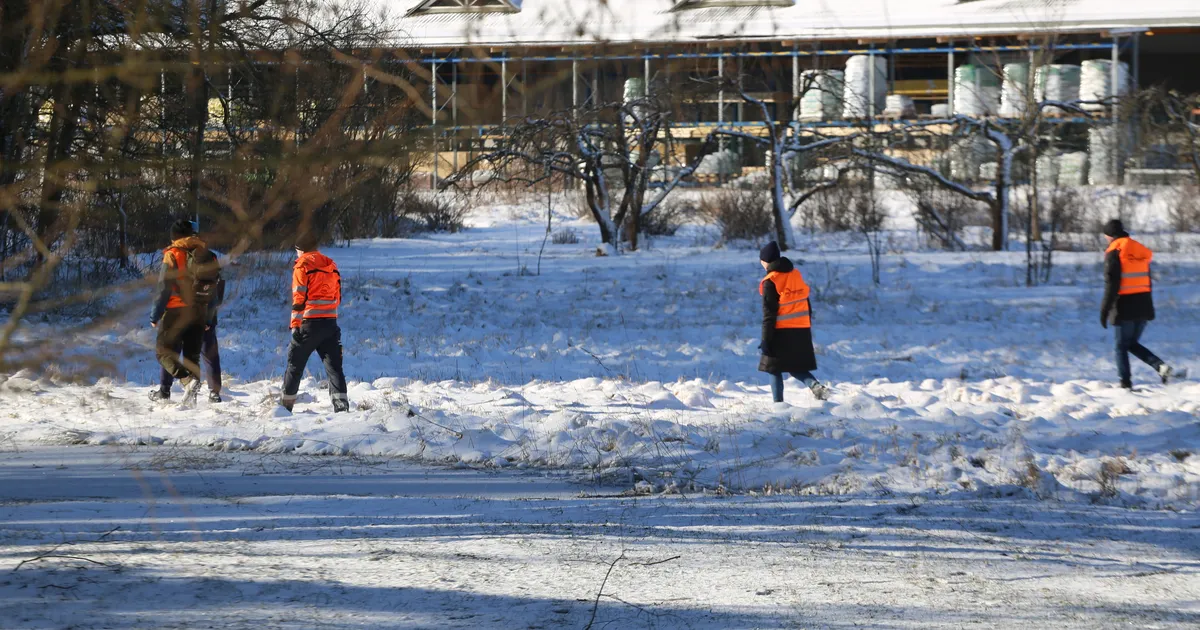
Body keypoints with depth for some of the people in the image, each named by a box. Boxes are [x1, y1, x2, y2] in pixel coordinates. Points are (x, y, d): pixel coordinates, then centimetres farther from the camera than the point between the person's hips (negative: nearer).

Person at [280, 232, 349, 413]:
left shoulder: (303, 264, -5)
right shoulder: (331, 265, 13)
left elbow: (299, 296, -11)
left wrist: (295, 324, -8)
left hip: (309, 323, -5)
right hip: (331, 323, 5)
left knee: (295, 364, 8)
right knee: (333, 365, 2)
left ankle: (286, 403, 14)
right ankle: (341, 403, -11)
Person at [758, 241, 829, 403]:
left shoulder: (770, 282, -11)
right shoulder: (796, 275, 9)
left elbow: (769, 314, -13)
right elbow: (806, 304, 14)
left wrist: (766, 340, -10)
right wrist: (808, 328, 22)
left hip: (781, 333, -6)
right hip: (801, 331, 6)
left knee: (774, 369, 4)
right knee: (796, 367, 14)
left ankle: (778, 403, -1)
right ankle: (815, 385, -11)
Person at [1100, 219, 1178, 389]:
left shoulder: (1114, 252, -9)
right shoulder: (1140, 250, 12)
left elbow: (1111, 284, -15)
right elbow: (1148, 281, 17)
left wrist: (1104, 310, -11)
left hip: (1124, 308, -6)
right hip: (1144, 307, 6)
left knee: (1122, 346, 5)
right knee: (1133, 344, 17)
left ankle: (1126, 383, 2)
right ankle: (1160, 366, -2)